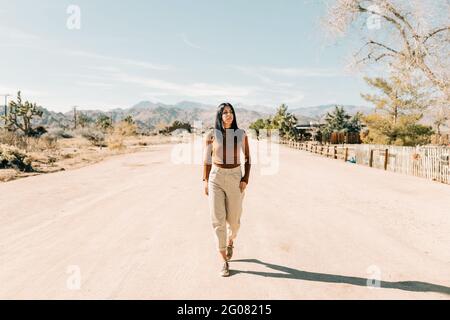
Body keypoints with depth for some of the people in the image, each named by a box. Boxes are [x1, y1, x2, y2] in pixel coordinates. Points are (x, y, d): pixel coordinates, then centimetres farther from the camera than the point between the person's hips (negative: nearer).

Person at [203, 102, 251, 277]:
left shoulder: (242, 134, 0)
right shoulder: (211, 135, -2)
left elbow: (248, 158, 5)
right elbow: (206, 159, 4)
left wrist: (245, 179, -5)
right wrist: (206, 181, 1)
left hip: (235, 178, 1)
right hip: (216, 178, -1)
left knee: (233, 218, 9)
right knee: (218, 220, -5)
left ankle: (230, 241, 46)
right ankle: (224, 262, 7)